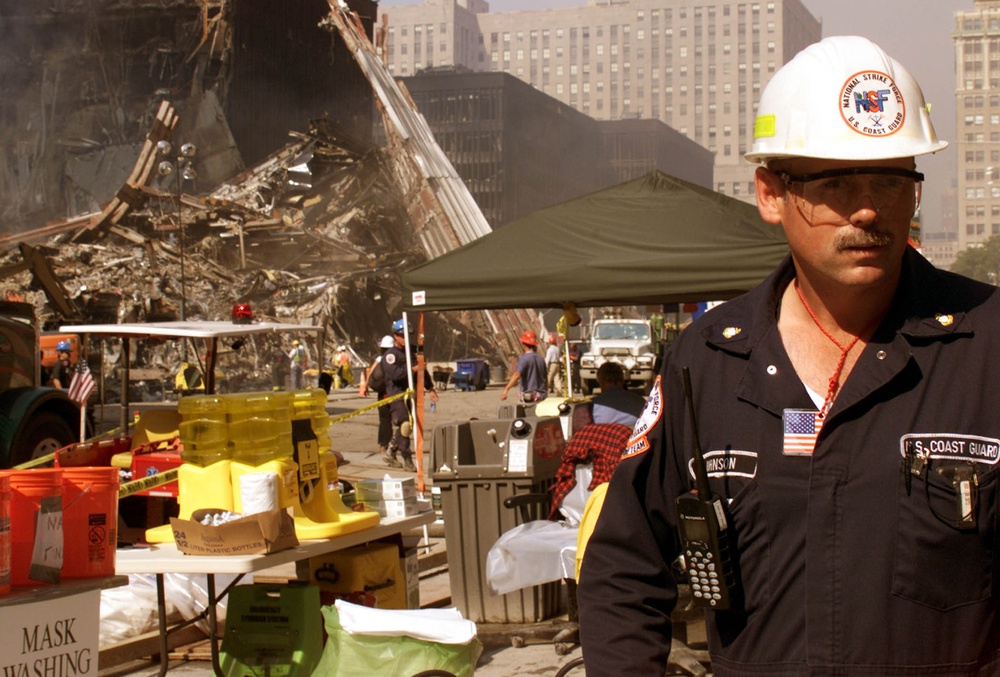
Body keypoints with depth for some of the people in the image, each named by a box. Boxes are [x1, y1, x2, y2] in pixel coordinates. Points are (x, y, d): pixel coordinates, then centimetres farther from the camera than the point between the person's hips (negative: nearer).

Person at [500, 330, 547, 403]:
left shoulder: (524, 358, -10)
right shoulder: (540, 359, 10)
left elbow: (517, 375, -27)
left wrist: (506, 389, -39)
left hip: (529, 397, -6)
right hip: (542, 395, 6)